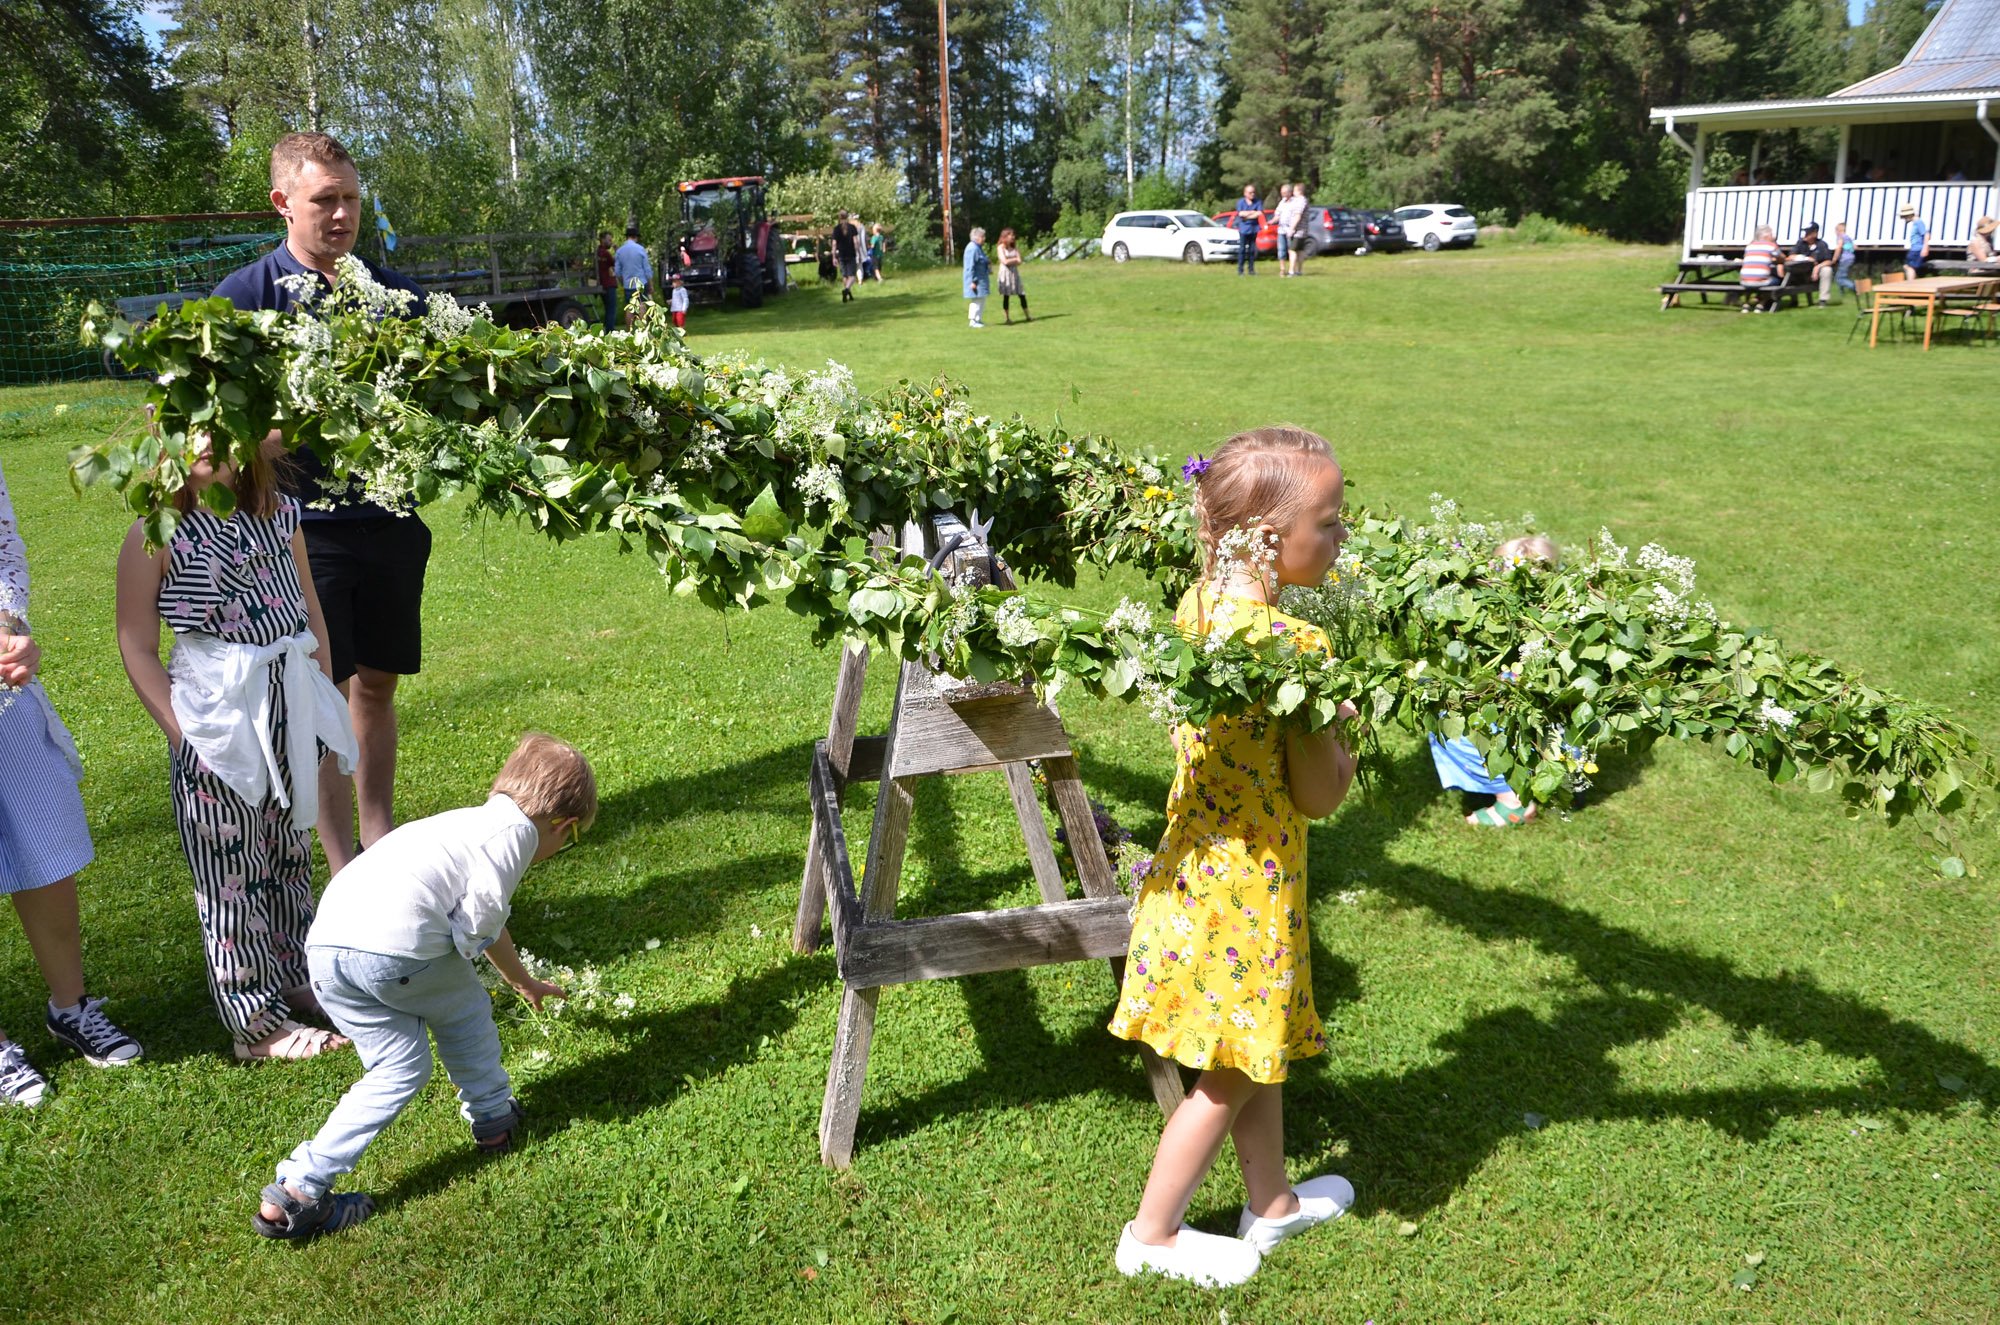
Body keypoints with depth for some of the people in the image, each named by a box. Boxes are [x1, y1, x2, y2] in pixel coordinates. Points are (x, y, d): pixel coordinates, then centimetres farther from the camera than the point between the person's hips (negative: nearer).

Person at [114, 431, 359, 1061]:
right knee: (229, 869, 3)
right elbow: (137, 648, -6)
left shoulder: (280, 515, 5)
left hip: (291, 706, 5)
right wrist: (183, 733, -12)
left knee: (290, 849, 16)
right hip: (215, 718, -5)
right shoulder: (156, 536, -8)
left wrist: (327, 709, 12)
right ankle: (257, 1022, 12)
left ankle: (294, 977, 33)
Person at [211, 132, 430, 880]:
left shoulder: (395, 293, 9)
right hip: (304, 520, -3)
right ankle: (344, 874, 11)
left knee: (377, 683, 13)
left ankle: (379, 841, 27)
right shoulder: (246, 296, -2)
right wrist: (274, 434, -27)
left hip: (391, 517, 4)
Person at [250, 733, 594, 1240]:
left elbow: (487, 922, 51)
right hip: (395, 943, -8)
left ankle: (296, 1191, 11)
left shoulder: (473, 821, 33)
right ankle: (492, 1118, 37)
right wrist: (456, 955, 17)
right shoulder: (515, 830, 4)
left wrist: (524, 981, 66)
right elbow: (479, 919, -8)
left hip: (323, 946, 8)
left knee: (401, 1070, 16)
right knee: (462, 1009, 21)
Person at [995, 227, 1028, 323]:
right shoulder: (1000, 248, -2)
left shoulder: (1015, 248, 13)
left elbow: (1019, 262, 2)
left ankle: (1027, 317, 6)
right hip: (1005, 273, -5)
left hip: (1015, 273, 5)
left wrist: (1010, 261, -9)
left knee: (1022, 295, 1)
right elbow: (1005, 262, -13)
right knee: (1006, 296, -3)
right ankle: (1007, 318, 4)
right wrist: (1015, 259, -2)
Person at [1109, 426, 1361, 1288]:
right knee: (1232, 1077, 12)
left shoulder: (1198, 606, -2)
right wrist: (1351, 730, -2)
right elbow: (1318, 795, -20)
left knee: (1258, 1048, 25)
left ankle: (1271, 1202, 45)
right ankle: (1151, 1234, 29)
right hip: (1249, 883, -8)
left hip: (1198, 856, 8)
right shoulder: (1295, 644, -27)